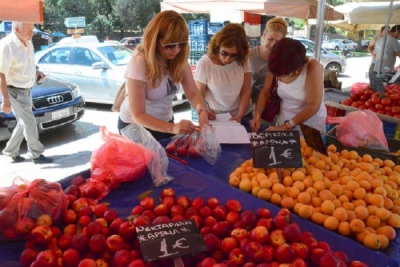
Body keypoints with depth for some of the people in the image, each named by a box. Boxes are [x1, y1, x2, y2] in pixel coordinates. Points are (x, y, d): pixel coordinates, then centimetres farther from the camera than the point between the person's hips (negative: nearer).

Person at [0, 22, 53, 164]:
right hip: (15, 91, -8)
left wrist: (35, 72, 3)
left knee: (24, 123, 16)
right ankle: (36, 154, 10)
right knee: (30, 123, -4)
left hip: (26, 90, 8)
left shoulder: (28, 42, 3)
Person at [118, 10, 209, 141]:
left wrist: (202, 112, -36)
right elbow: (138, 115, -30)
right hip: (136, 125, -5)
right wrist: (173, 128, -42)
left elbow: (193, 93, -14)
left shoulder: (180, 59, -13)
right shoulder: (139, 63, -29)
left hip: (165, 121, 5)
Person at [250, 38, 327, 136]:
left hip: (310, 128, -4)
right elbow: (265, 93, -1)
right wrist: (257, 116, -16)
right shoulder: (278, 68, -12)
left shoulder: (312, 67, -23)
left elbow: (313, 106, -25)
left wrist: (285, 127, -25)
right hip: (283, 124, 4)